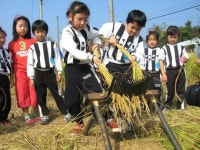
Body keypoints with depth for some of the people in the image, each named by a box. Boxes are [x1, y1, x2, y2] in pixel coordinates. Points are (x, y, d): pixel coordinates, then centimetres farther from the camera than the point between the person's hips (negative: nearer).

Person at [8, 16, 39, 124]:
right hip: (20, 73, 1)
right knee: (22, 95, 4)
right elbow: (11, 61, 7)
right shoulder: (12, 44, 4)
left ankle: (37, 115, 18)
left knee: (35, 94, 4)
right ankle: (27, 117, 12)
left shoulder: (33, 41, 1)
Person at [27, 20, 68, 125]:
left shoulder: (52, 44, 2)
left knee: (56, 93, 3)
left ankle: (66, 112, 12)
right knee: (40, 96, 8)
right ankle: (45, 115, 21)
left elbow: (57, 58, 4)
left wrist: (59, 72, -1)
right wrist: (31, 78, -2)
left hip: (50, 72, -1)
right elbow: (30, 63, 1)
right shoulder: (32, 47, 0)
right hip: (38, 73, 1)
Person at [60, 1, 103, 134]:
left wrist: (97, 43, 2)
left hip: (86, 67, 4)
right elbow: (75, 52, -32)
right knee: (72, 99, 4)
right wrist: (91, 57, -45)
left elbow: (96, 36, 25)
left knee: (99, 92, -7)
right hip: (72, 69, -3)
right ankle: (79, 123, 26)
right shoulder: (67, 33, -16)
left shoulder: (87, 29, 2)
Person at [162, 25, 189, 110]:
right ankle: (167, 105, 15)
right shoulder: (164, 48, 2)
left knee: (181, 88, 7)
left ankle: (181, 105, 18)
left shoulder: (181, 47, 9)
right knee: (170, 89, 3)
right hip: (170, 71, -2)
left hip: (180, 70, 2)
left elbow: (186, 57, 17)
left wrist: (185, 59, -8)